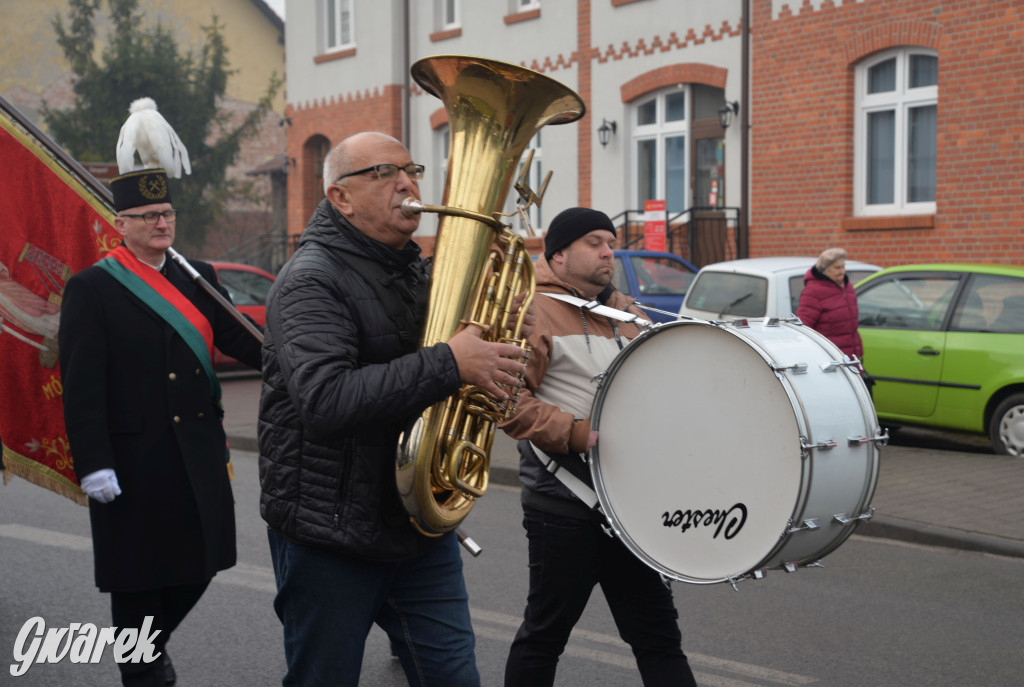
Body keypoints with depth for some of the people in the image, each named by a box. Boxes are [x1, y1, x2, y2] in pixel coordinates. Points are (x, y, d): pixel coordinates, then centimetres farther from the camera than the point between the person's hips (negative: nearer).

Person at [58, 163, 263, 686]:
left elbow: (237, 337, 2)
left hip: (199, 452, 5)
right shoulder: (91, 288, -6)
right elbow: (81, 385, -11)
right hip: (135, 460, -5)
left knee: (199, 562, 12)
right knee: (140, 574, 6)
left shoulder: (198, 278, 11)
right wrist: (93, 463, -17)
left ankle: (154, 640, 40)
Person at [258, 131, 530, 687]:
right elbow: (325, 400, -30)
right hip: (329, 535, -6)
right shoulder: (311, 280, -14)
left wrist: (495, 360, -2)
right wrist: (448, 365, -33)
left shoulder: (418, 271, 13)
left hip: (423, 525, 7)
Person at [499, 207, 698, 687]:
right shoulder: (532, 309, -7)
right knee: (545, 633, 7)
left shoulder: (627, 313, 16)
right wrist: (579, 434, -24)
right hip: (563, 503, -7)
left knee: (658, 636, 9)